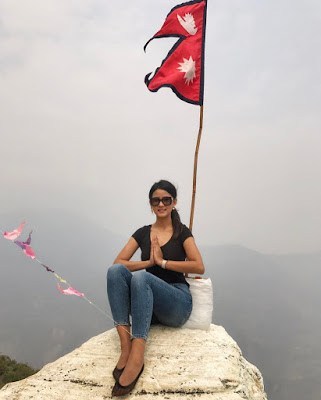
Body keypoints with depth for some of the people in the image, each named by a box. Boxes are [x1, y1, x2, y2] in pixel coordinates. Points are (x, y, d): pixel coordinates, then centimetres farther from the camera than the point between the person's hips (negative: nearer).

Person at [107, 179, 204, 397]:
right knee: (115, 271, -24)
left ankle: (137, 356, -44)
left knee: (140, 277, -34)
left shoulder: (182, 232, 4)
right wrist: (149, 262, -12)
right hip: (146, 303, 4)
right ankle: (125, 344, -35)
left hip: (177, 303, -3)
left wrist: (163, 261, -10)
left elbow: (199, 266, -8)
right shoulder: (142, 233, 12)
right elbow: (118, 262, 2)